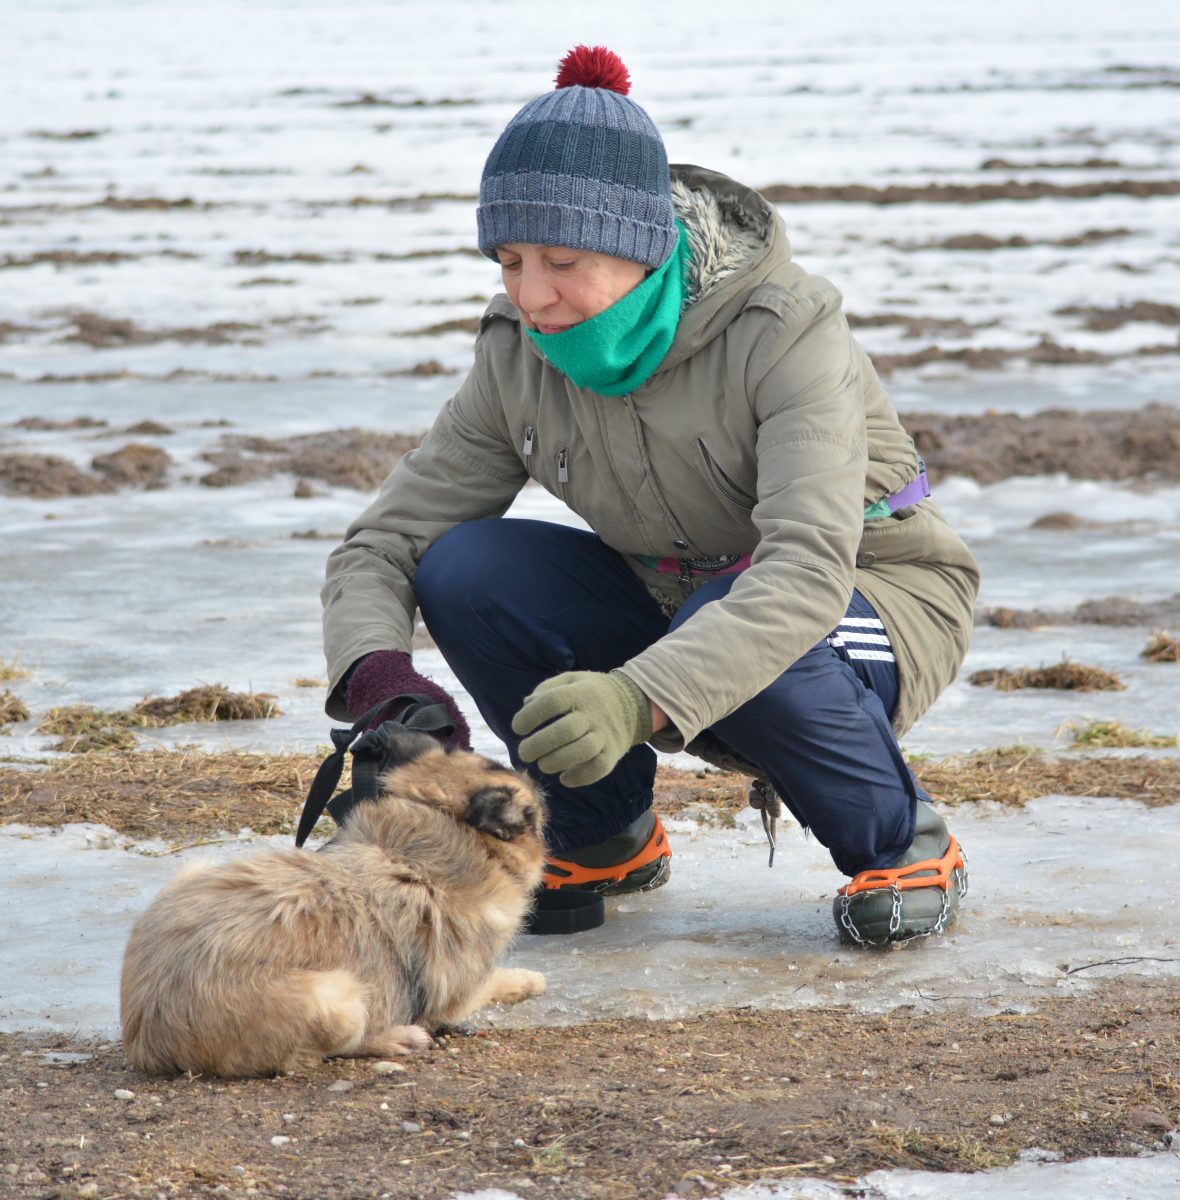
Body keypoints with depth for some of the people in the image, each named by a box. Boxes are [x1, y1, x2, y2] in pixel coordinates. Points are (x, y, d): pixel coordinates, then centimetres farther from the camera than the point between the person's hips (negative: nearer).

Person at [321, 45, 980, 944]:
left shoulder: (786, 331, -27)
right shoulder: (520, 358, -12)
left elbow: (806, 573, -41)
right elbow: (383, 543, -11)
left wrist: (640, 697, -57)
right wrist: (378, 677, -35)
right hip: (673, 604, 5)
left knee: (742, 648, -39)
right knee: (462, 571, -20)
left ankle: (903, 845, -10)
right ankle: (603, 840, 1)